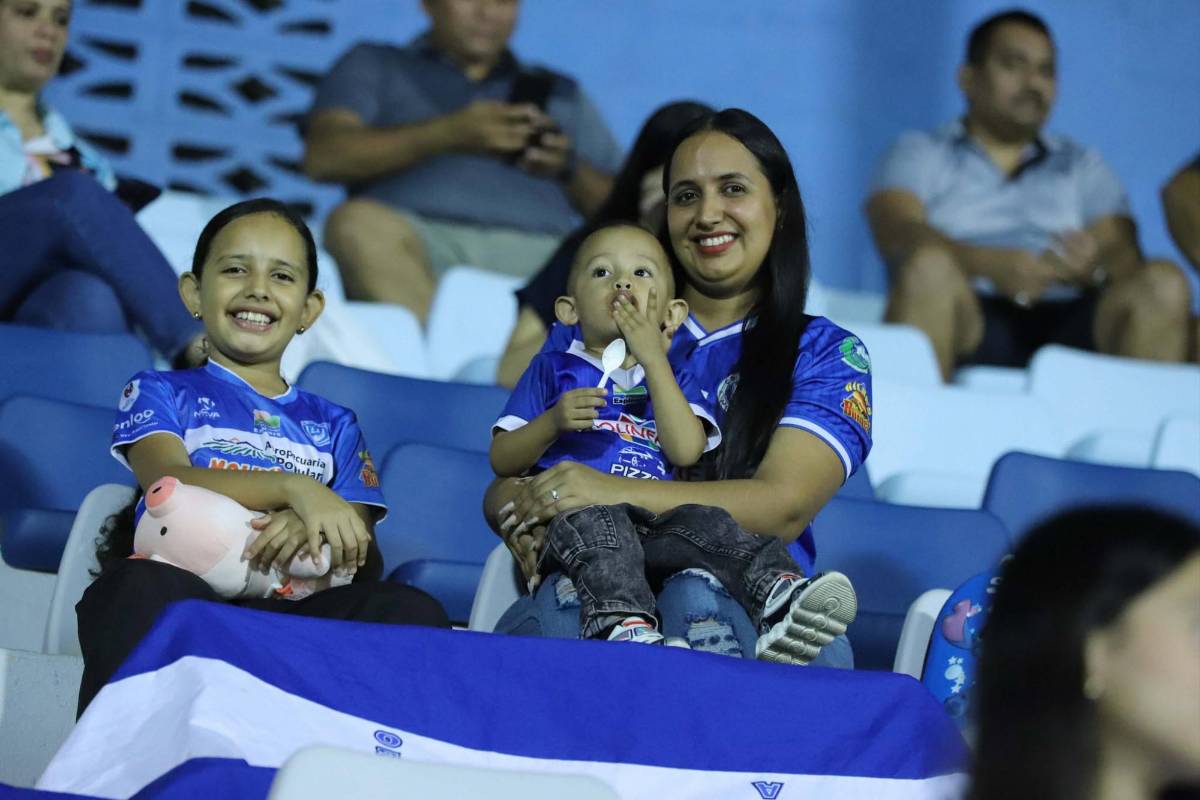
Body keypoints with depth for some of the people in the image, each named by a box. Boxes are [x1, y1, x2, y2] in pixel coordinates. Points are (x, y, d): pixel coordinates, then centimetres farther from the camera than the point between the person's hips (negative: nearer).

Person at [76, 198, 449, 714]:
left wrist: (313, 531, -14)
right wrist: (293, 487, -20)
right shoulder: (160, 395, 20)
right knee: (144, 588, -39)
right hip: (187, 588, -2)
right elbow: (168, 482, -4)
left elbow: (364, 553, 12)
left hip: (291, 607, 2)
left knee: (411, 611, -29)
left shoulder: (334, 426, 28)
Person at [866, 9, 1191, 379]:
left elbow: (1124, 258, 11)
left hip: (1070, 326, 3)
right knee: (928, 265, -33)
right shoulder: (920, 154, 19)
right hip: (970, 325, -2)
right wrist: (991, 264, -22)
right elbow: (896, 233, -2)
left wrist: (1085, 265, -16)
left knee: (1163, 283, -24)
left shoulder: (1083, 166, 27)